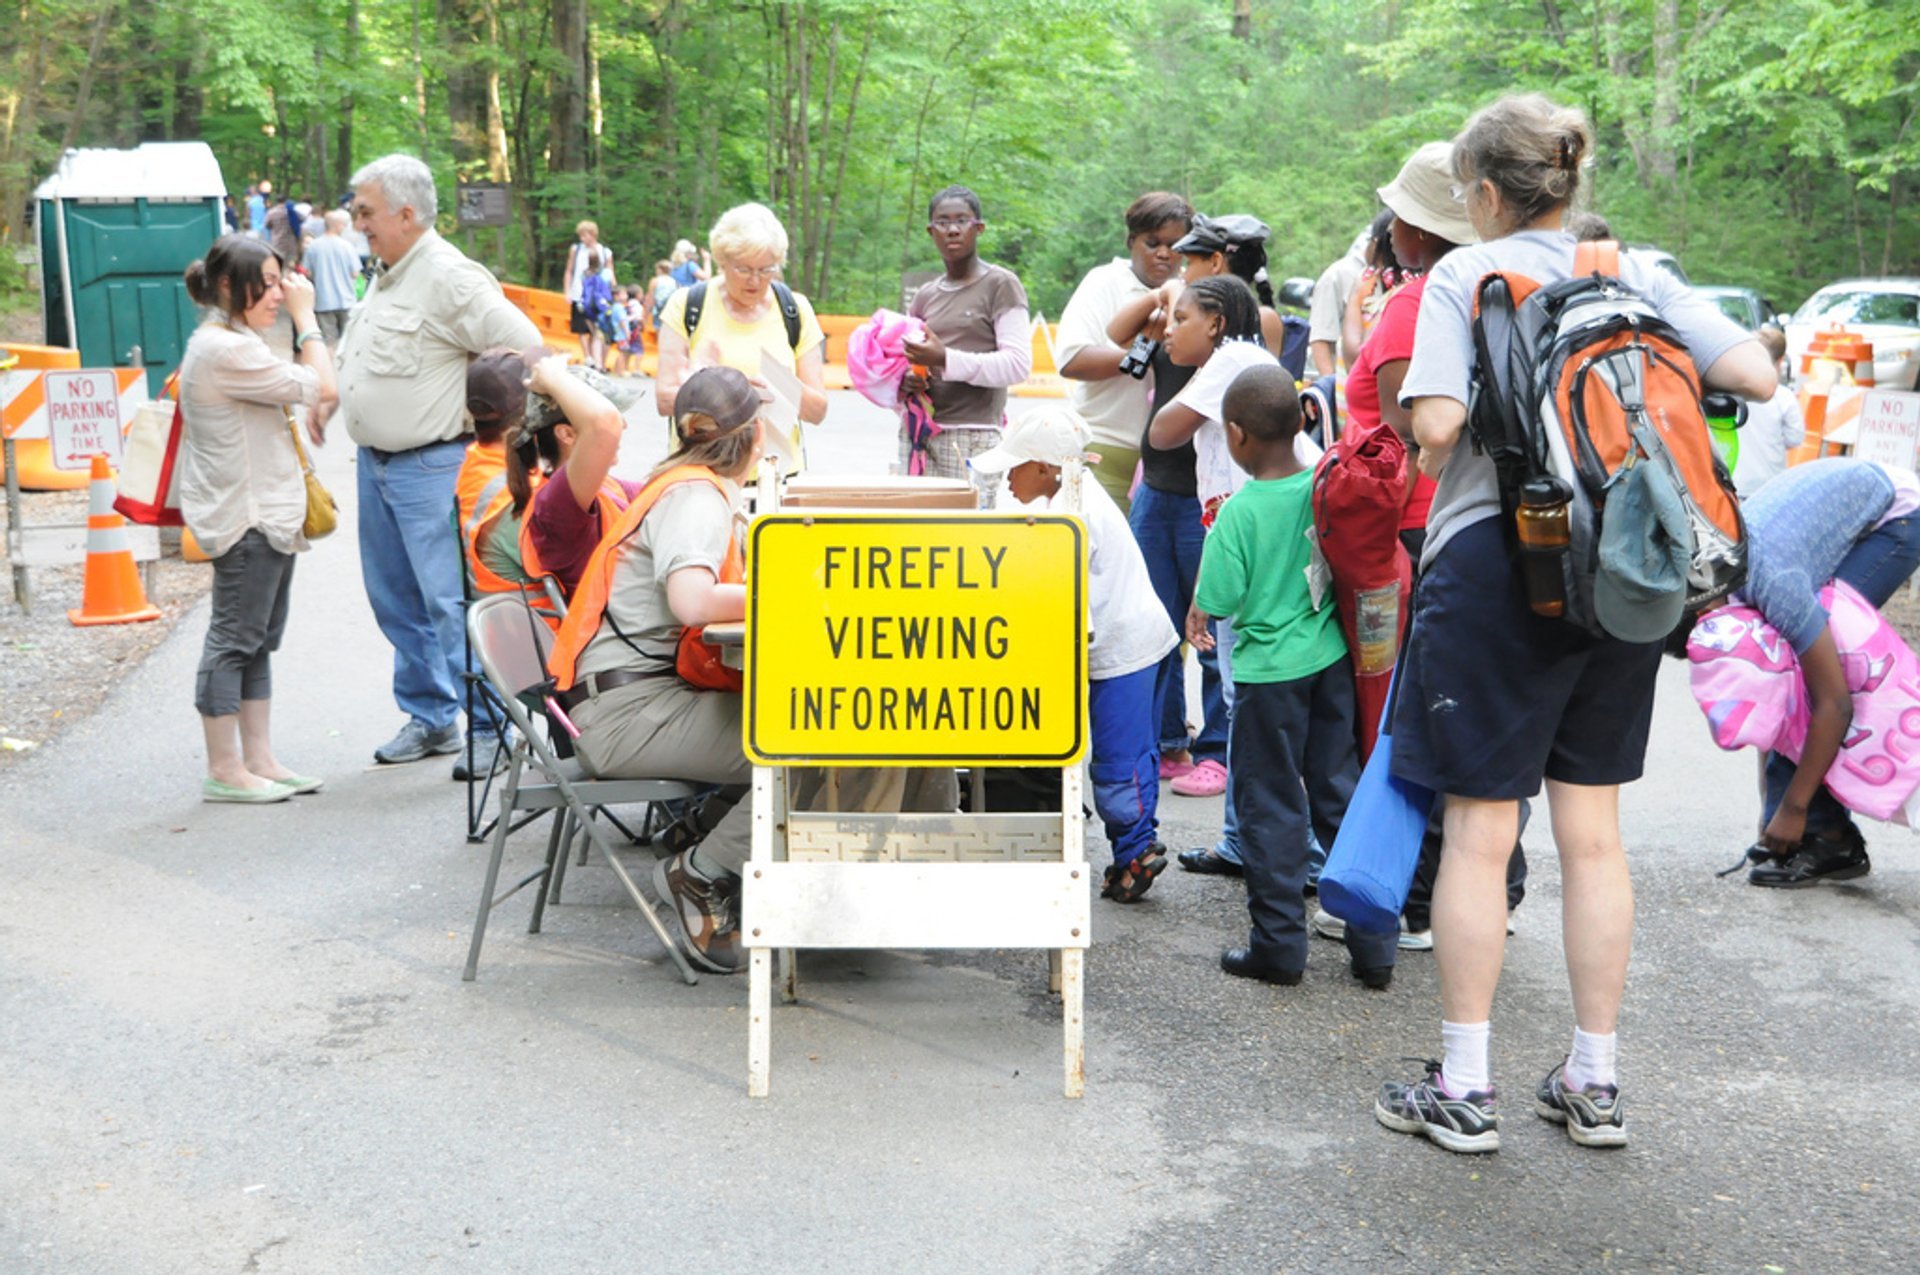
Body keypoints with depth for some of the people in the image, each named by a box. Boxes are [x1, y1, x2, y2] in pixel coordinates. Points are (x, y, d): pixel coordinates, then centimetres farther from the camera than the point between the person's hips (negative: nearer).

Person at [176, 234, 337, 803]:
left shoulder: (227, 343, 15)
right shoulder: (226, 350, -18)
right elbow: (321, 388, -16)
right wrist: (305, 317, -10)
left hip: (264, 513, 11)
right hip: (245, 518, -11)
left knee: (258, 643, 13)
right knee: (234, 641, -4)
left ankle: (259, 761, 18)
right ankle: (224, 771, 2)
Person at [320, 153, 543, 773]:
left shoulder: (448, 277, -16)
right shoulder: (387, 278, 14)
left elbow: (524, 347, -20)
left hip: (430, 466, -10)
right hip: (375, 462, 10)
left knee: (451, 602, -9)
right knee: (395, 600, 14)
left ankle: (493, 726, 0)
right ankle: (429, 718, 26)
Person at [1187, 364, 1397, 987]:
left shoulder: (1239, 512, -17)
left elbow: (1220, 600, -15)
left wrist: (1196, 620, 7)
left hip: (1270, 672, -5)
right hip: (1332, 658, 5)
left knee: (1270, 807, 7)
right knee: (1340, 791, 14)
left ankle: (1278, 946, 14)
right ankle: (1373, 945, 17)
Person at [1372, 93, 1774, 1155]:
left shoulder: (1464, 275, -5)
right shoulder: (1635, 276, 8)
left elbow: (1436, 425, -17)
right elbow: (1757, 375, 2)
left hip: (1496, 561, -5)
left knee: (1479, 832, 2)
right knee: (1593, 832, 12)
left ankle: (1462, 1091, 10)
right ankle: (1593, 1084, 21)